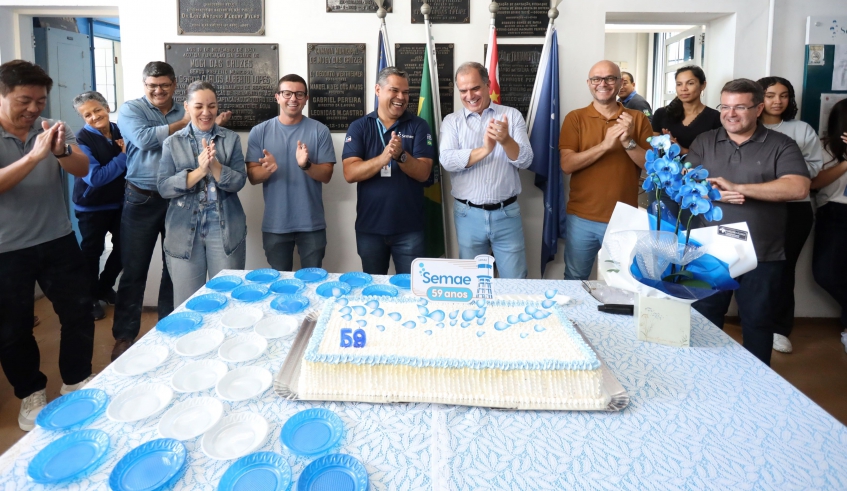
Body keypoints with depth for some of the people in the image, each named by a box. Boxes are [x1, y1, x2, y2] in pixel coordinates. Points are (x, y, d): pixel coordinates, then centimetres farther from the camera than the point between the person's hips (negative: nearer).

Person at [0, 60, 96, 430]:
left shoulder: (54, 129, 1)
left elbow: (83, 170, -9)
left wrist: (61, 151, -30)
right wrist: (34, 156, -36)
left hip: (58, 241, 3)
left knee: (79, 311, 8)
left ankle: (77, 382, 27)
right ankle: (31, 393, 28)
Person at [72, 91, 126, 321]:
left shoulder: (121, 130, -3)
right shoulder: (82, 139, -17)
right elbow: (95, 177, -25)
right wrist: (124, 156, -22)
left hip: (121, 202, 5)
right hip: (93, 207, -5)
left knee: (124, 247, 15)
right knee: (92, 251, 9)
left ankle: (105, 287, 37)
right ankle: (91, 296, 27)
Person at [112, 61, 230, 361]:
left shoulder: (187, 114, 11)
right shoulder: (131, 109, 1)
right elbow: (144, 139, -17)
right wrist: (181, 124, -10)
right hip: (142, 200, -3)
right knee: (134, 270, 4)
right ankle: (125, 336, 16)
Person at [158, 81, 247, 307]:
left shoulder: (231, 139, 5)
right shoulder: (173, 142, 5)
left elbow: (238, 182, -4)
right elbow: (164, 188, -5)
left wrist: (214, 165, -21)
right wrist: (199, 171, -17)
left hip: (225, 229, 0)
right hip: (184, 231, 0)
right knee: (186, 303, 7)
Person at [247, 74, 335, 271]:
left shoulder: (319, 130, -2)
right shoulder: (259, 131, 0)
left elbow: (326, 175, -5)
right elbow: (252, 177, -2)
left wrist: (307, 165, -25)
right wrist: (267, 169, -24)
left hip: (312, 224, 0)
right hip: (274, 225, 1)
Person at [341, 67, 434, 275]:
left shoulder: (418, 126, 0)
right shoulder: (359, 127, 1)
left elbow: (423, 173, -9)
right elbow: (350, 173, -11)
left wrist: (401, 155, -28)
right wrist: (383, 158, -27)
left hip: (409, 228, -1)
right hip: (369, 227, 1)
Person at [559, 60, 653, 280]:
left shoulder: (637, 119, 3)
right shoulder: (575, 118, 1)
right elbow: (567, 164, -10)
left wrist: (628, 142, -17)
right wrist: (605, 145, -20)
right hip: (581, 218, 0)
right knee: (575, 281, 11)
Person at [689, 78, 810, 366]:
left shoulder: (781, 146, -2)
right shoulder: (704, 143, 7)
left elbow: (798, 188, -16)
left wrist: (736, 187, -22)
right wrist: (715, 194, -22)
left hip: (761, 256, -2)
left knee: (758, 323, 12)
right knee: (703, 321, 13)